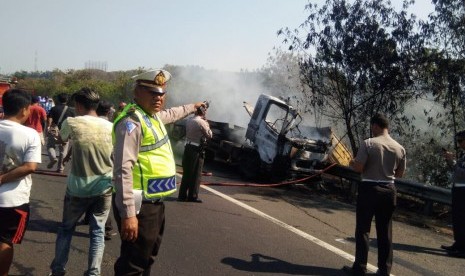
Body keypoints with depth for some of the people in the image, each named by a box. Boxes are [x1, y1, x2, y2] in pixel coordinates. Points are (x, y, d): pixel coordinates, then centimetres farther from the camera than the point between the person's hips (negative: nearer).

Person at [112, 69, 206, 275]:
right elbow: (124, 169, -27)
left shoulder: (153, 115, 10)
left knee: (146, 258, 23)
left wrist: (192, 107, 51)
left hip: (154, 202, 10)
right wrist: (129, 213, -32)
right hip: (139, 204, -10)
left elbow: (170, 114, 36)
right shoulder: (132, 122, -20)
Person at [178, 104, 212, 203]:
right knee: (196, 174, 2)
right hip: (197, 150, -7)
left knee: (186, 172, 14)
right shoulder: (202, 122, -15)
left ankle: (182, 195, 17)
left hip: (188, 148, 7)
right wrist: (207, 125, 5)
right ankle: (193, 196, 5)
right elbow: (209, 135, -8)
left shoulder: (189, 120, 6)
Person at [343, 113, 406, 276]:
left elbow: (359, 168, -16)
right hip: (389, 191, 4)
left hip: (369, 189, -4)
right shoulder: (400, 148, 2)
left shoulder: (368, 143, -13)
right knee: (385, 232, 12)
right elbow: (400, 174, 9)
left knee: (363, 230, 5)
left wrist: (352, 163, 5)